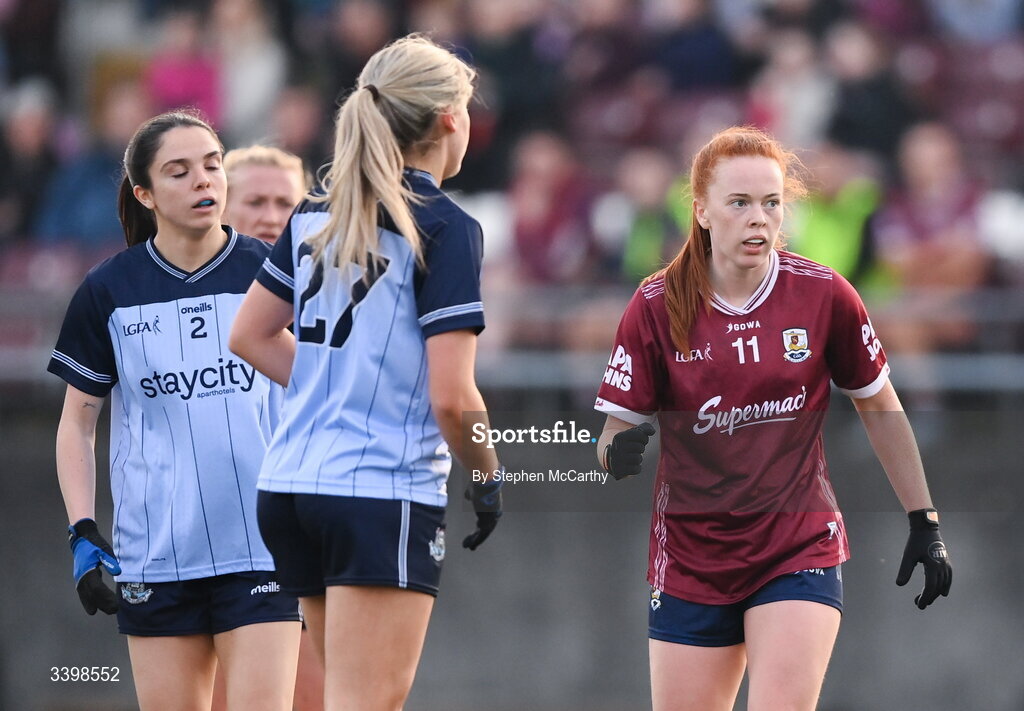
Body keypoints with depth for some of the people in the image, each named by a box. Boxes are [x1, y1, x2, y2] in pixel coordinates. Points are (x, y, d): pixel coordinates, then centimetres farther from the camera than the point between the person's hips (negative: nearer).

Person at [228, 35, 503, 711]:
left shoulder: (318, 215, 10)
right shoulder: (446, 229, -11)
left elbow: (250, 335, 19)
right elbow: (451, 398, -15)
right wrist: (489, 477, 2)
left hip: (291, 484, 8)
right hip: (387, 496, -8)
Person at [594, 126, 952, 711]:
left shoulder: (824, 295, -6)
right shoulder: (657, 307, -7)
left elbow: (879, 406, 7)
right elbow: (615, 431, -4)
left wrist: (925, 522, 7)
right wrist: (620, 450, -28)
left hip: (802, 549, -1)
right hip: (690, 565, 1)